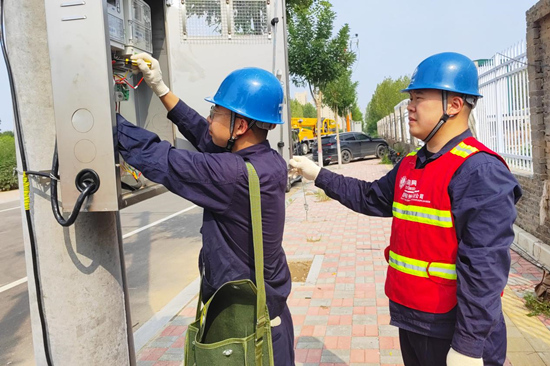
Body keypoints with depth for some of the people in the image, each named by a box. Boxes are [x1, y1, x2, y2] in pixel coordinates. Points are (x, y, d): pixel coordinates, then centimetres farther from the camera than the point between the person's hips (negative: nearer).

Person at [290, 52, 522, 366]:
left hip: (453, 330, -8)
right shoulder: (410, 165, 6)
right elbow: (372, 198, 17)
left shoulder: (479, 171, -21)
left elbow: (484, 267, -25)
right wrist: (319, 175, 14)